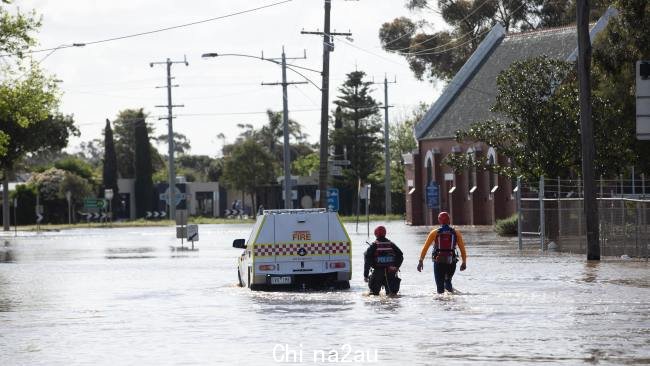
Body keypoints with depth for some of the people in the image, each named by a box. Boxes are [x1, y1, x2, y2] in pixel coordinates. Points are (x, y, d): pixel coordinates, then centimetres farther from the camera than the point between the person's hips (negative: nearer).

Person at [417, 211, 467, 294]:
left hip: (438, 262, -1)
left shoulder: (434, 233, 3)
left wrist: (420, 261, 2)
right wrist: (464, 262, 9)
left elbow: (425, 248, 0)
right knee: (448, 280, 25)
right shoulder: (456, 233, 5)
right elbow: (462, 248, 3)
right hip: (451, 262, 1)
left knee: (440, 284, 5)